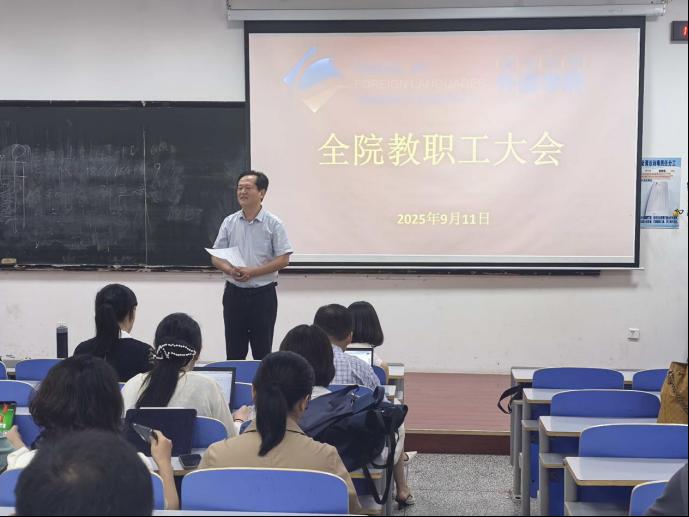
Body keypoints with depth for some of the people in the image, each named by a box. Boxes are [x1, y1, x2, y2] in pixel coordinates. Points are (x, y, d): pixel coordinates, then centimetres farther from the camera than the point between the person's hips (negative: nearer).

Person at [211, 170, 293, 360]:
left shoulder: (273, 224, -4)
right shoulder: (229, 222, 5)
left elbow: (283, 259, -8)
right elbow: (216, 257, 6)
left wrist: (253, 272, -18)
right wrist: (230, 270, -16)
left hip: (263, 294, -3)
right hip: (234, 292, 3)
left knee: (262, 352, 3)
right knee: (234, 351, 8)